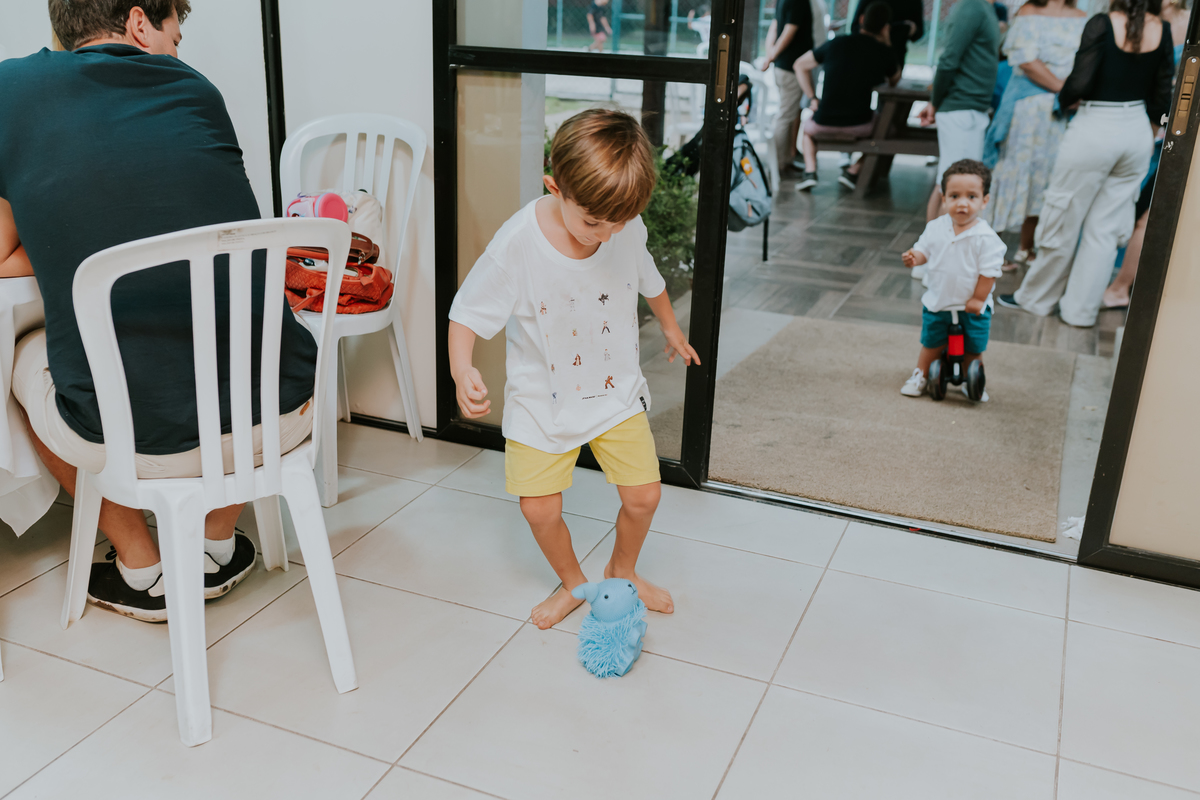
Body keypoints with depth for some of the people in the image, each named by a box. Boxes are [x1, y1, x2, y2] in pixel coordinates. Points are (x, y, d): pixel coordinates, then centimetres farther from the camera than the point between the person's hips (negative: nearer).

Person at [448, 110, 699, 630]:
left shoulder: (629, 230, -13)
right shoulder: (516, 244, -25)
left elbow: (649, 281, 9)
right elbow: (467, 313, -17)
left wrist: (671, 330, 25)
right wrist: (461, 371, -34)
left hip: (616, 392, 2)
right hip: (542, 400, -2)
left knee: (644, 495, 3)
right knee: (539, 508, -2)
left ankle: (622, 571, 35)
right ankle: (572, 582, 30)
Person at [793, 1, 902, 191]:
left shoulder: (836, 43, 2)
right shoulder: (885, 53, -1)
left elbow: (800, 65, 11)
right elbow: (895, 80, 20)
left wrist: (813, 99, 15)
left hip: (824, 122, 1)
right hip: (858, 124, -1)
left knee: (807, 127, 35)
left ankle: (810, 172, 11)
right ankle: (853, 172, 18)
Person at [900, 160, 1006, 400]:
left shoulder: (986, 238, -19)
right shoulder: (935, 228, -8)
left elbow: (989, 271, -15)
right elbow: (924, 249, 4)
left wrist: (978, 299, -13)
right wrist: (914, 258, -18)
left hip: (972, 306, -2)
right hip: (937, 301, 2)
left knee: (973, 349, 13)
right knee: (931, 344, 16)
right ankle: (920, 376, 35)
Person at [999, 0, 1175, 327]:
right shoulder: (1163, 31, 2)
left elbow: (1080, 83, -19)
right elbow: (1162, 95, 6)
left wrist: (1064, 99, 3)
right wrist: (1150, 134, 20)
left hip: (1095, 128, -5)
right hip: (1137, 132, 5)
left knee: (1063, 221, 8)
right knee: (1105, 227, 10)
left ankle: (1036, 298, 21)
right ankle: (1081, 309, 16)